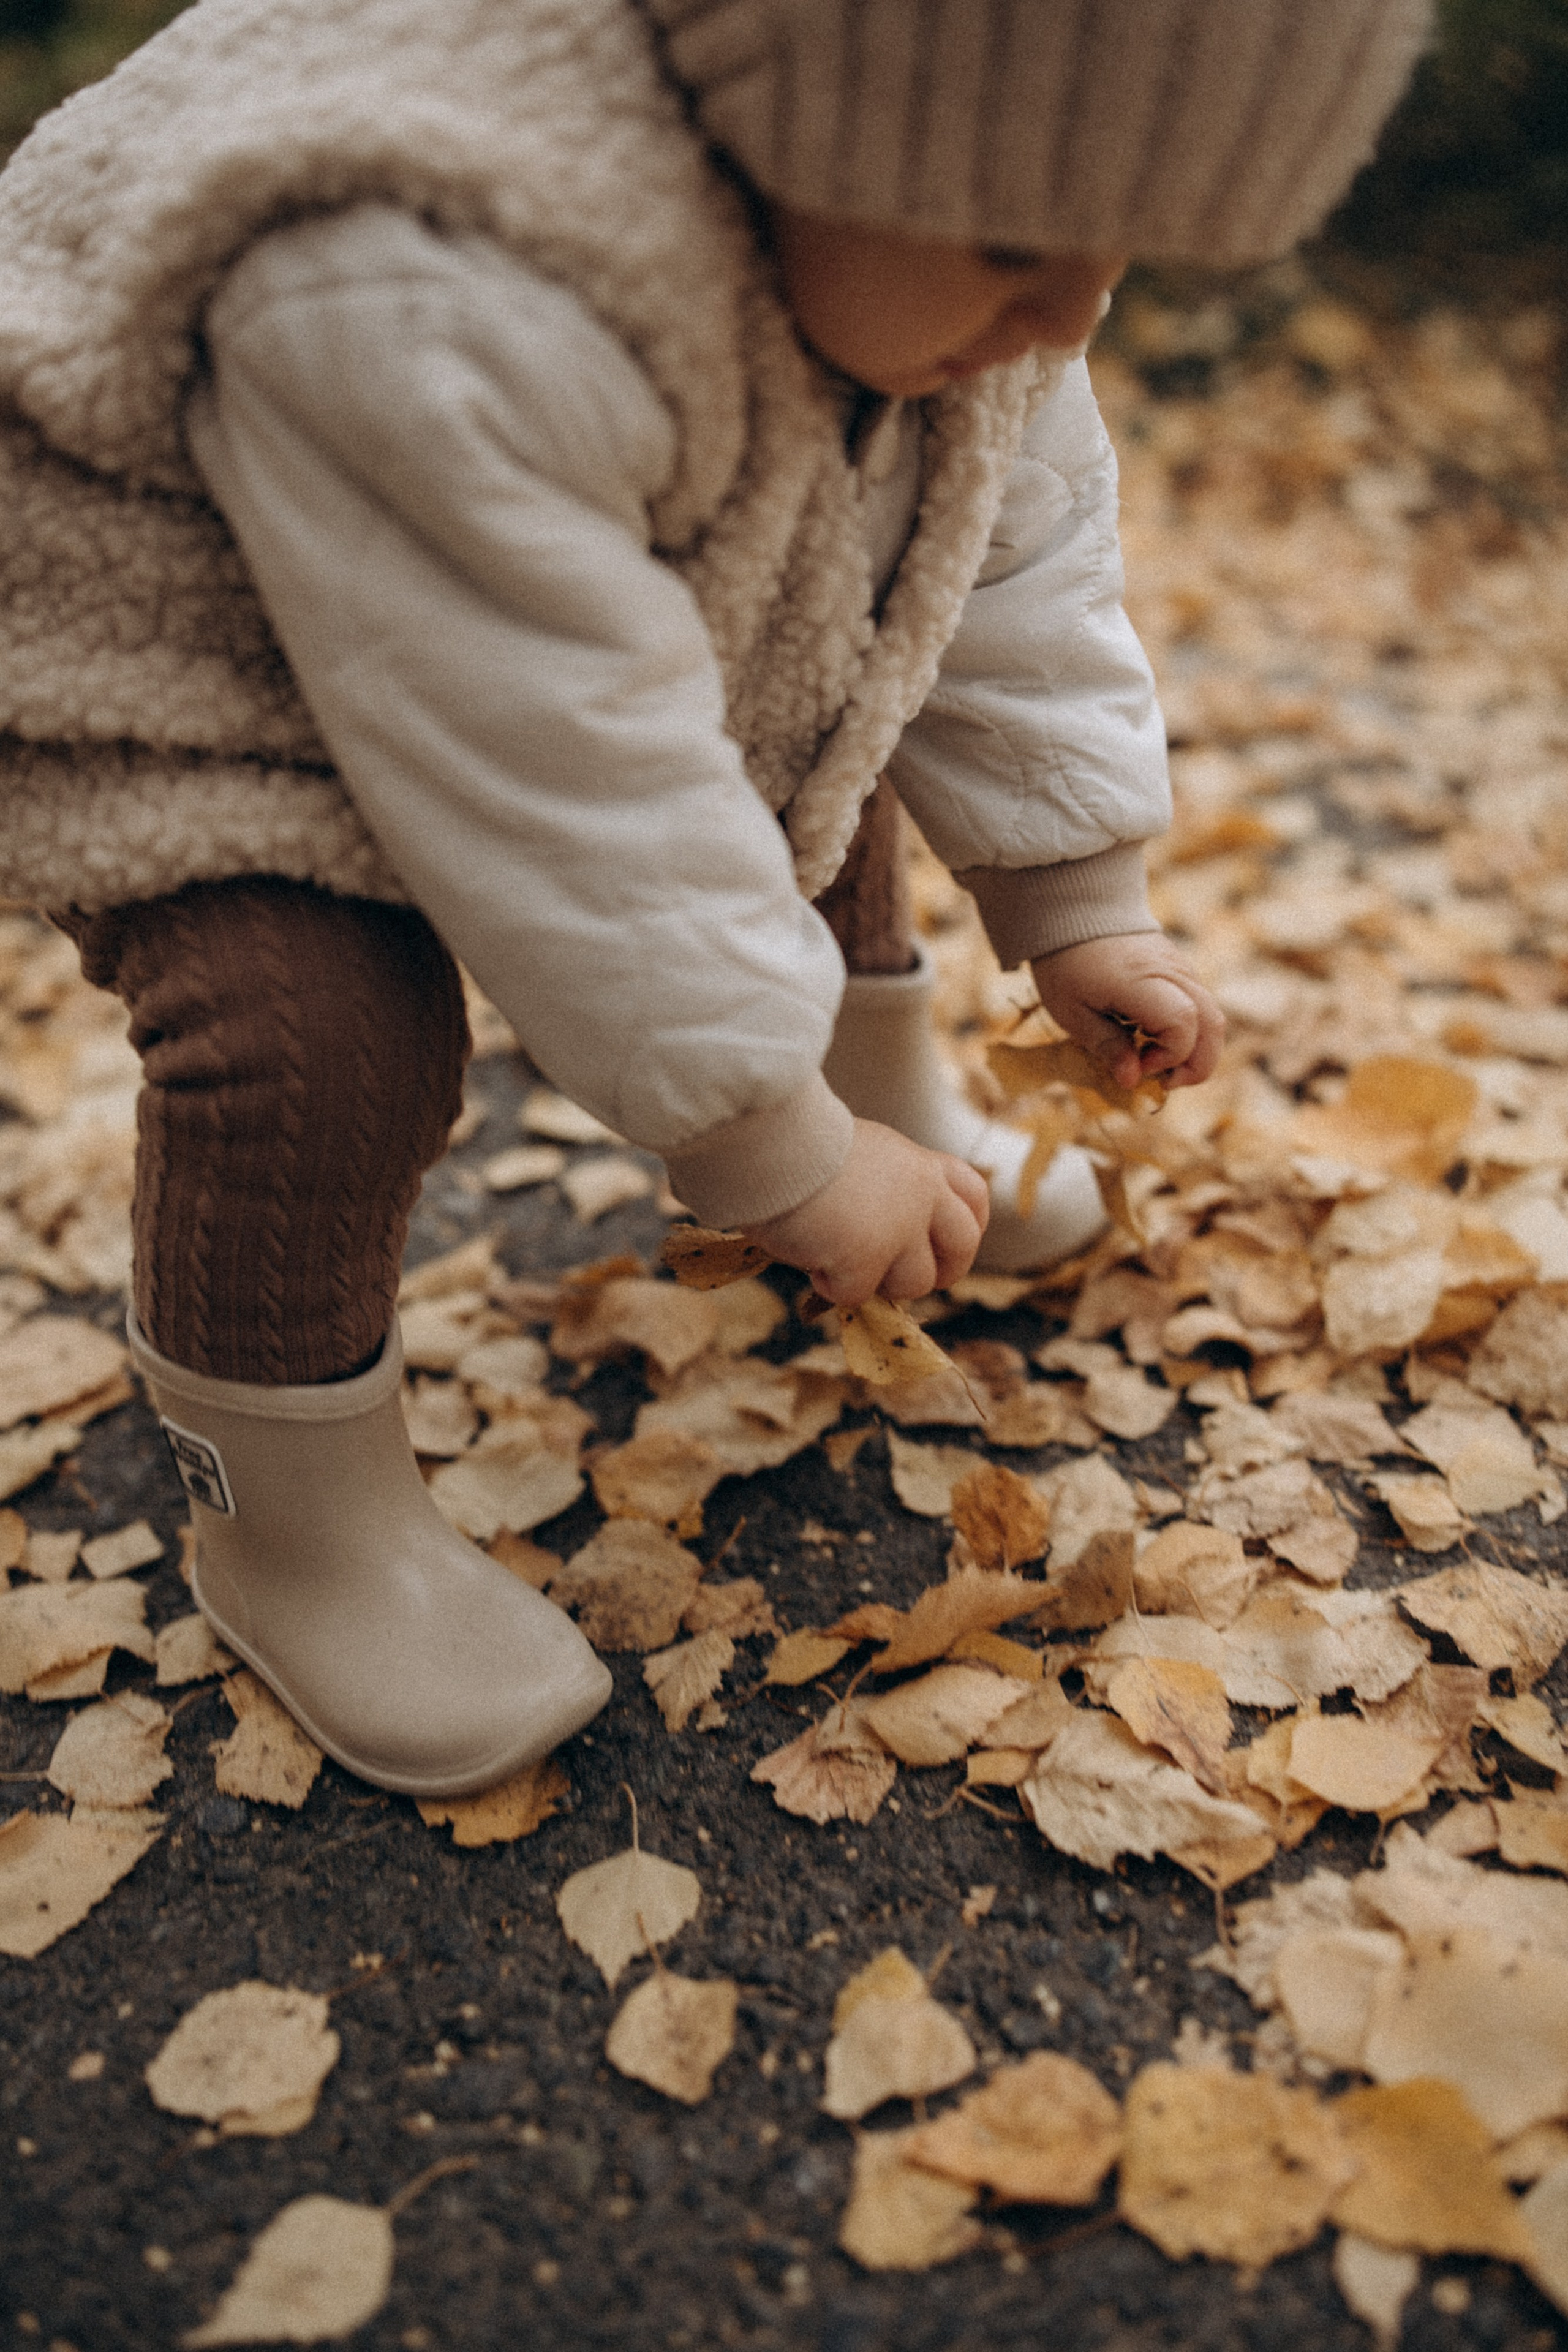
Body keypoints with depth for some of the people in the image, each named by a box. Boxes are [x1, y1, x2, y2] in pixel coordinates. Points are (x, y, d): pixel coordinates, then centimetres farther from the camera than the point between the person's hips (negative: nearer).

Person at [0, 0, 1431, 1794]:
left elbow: (1012, 550, -3)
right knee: (325, 1041, -28)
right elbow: (561, 806, -38)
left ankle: (887, 1099, 40)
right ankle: (288, 1527, -4)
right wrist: (777, 1157, -27)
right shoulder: (433, 310, -43)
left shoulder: (914, 211, -17)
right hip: (161, 629, -7)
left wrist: (1076, 907, 1)